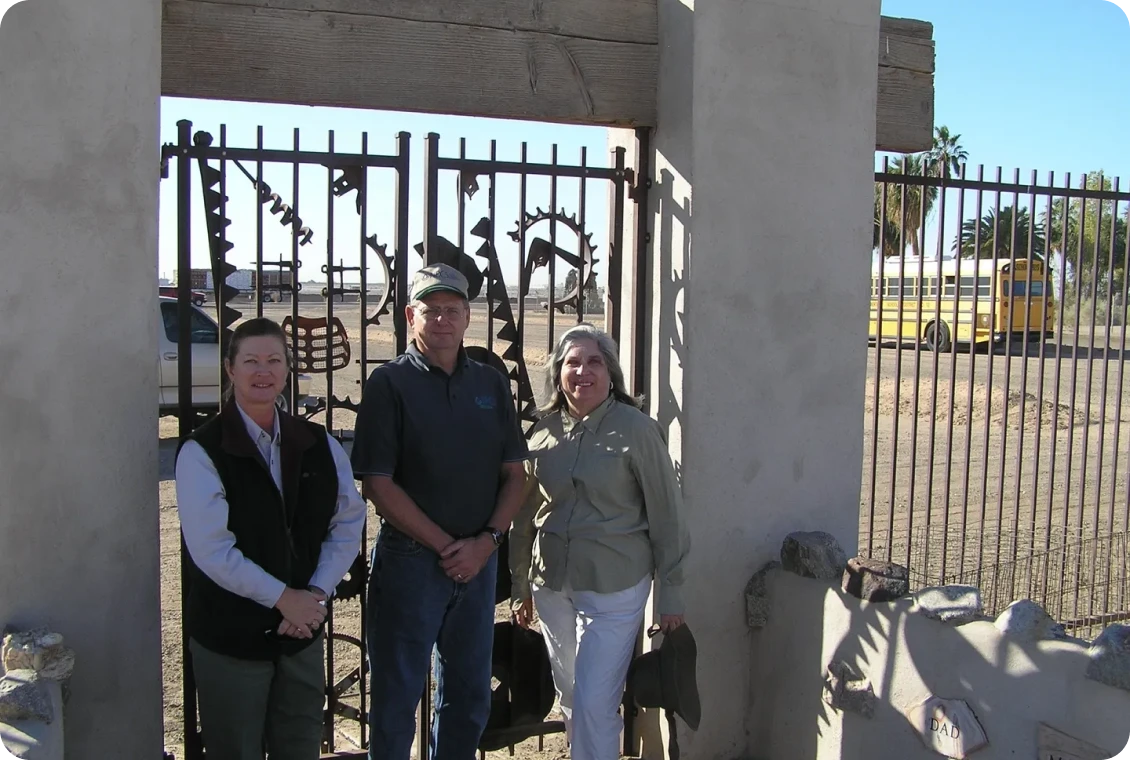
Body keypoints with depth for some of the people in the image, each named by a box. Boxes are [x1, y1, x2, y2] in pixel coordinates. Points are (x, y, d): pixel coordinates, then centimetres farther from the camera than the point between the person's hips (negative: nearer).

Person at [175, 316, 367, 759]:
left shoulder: (319, 445, 4)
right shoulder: (202, 452, -11)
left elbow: (348, 524, 5)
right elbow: (211, 550, -17)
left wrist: (317, 593, -7)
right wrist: (283, 598, -16)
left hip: (303, 630, 4)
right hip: (230, 635, -4)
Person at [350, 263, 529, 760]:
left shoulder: (491, 383, 7)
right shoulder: (390, 383, -6)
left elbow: (515, 473, 8)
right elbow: (377, 484, -12)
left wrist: (486, 540, -7)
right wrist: (445, 546, -14)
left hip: (478, 559, 5)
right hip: (409, 560, -4)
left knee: (469, 695, 17)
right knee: (396, 696, 7)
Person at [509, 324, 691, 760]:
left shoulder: (636, 430, -10)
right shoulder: (544, 432, 2)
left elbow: (665, 516, -6)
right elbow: (524, 517, 11)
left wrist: (671, 594, -5)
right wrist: (520, 586, 15)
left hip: (613, 590, -5)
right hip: (551, 588, 5)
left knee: (594, 704, -3)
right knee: (570, 699, 17)